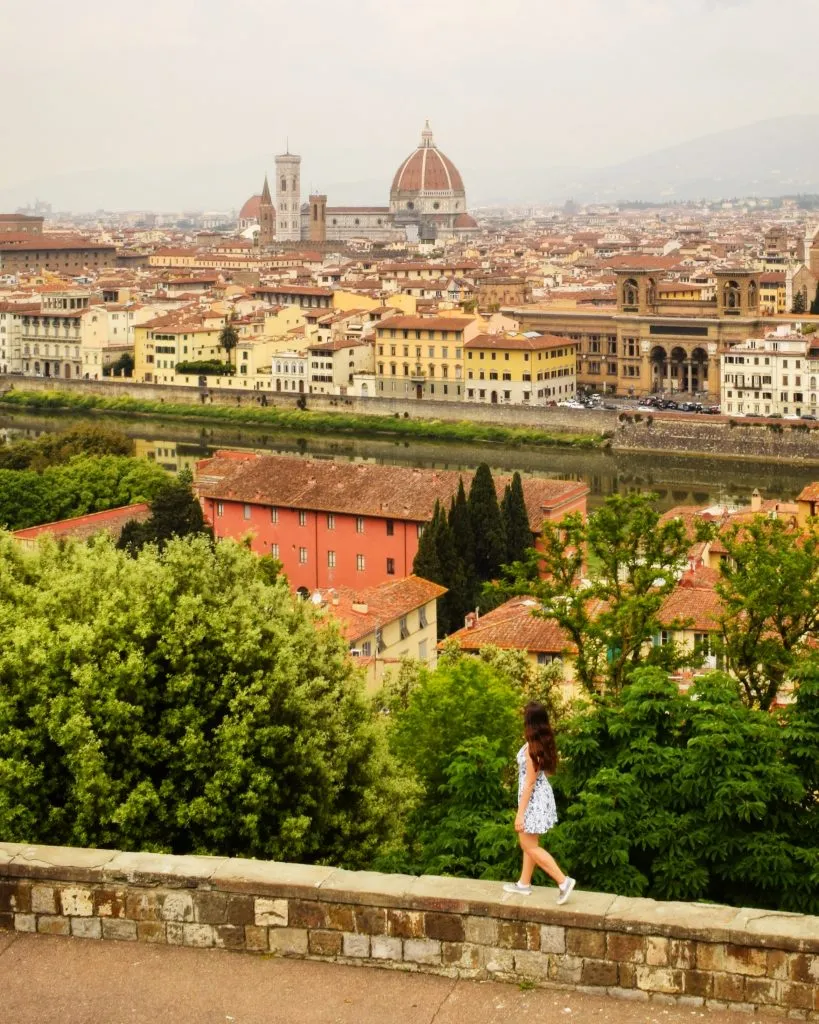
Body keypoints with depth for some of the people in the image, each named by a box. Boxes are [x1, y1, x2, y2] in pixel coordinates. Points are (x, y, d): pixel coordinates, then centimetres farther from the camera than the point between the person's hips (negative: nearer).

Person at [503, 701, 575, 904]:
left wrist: (520, 813, -18)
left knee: (529, 846, 1)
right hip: (541, 795, 9)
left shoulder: (532, 747, -24)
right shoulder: (544, 743, 1)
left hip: (533, 799, -9)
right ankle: (524, 883, 30)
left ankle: (563, 881, -3)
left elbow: (530, 783, -22)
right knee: (529, 843, 19)